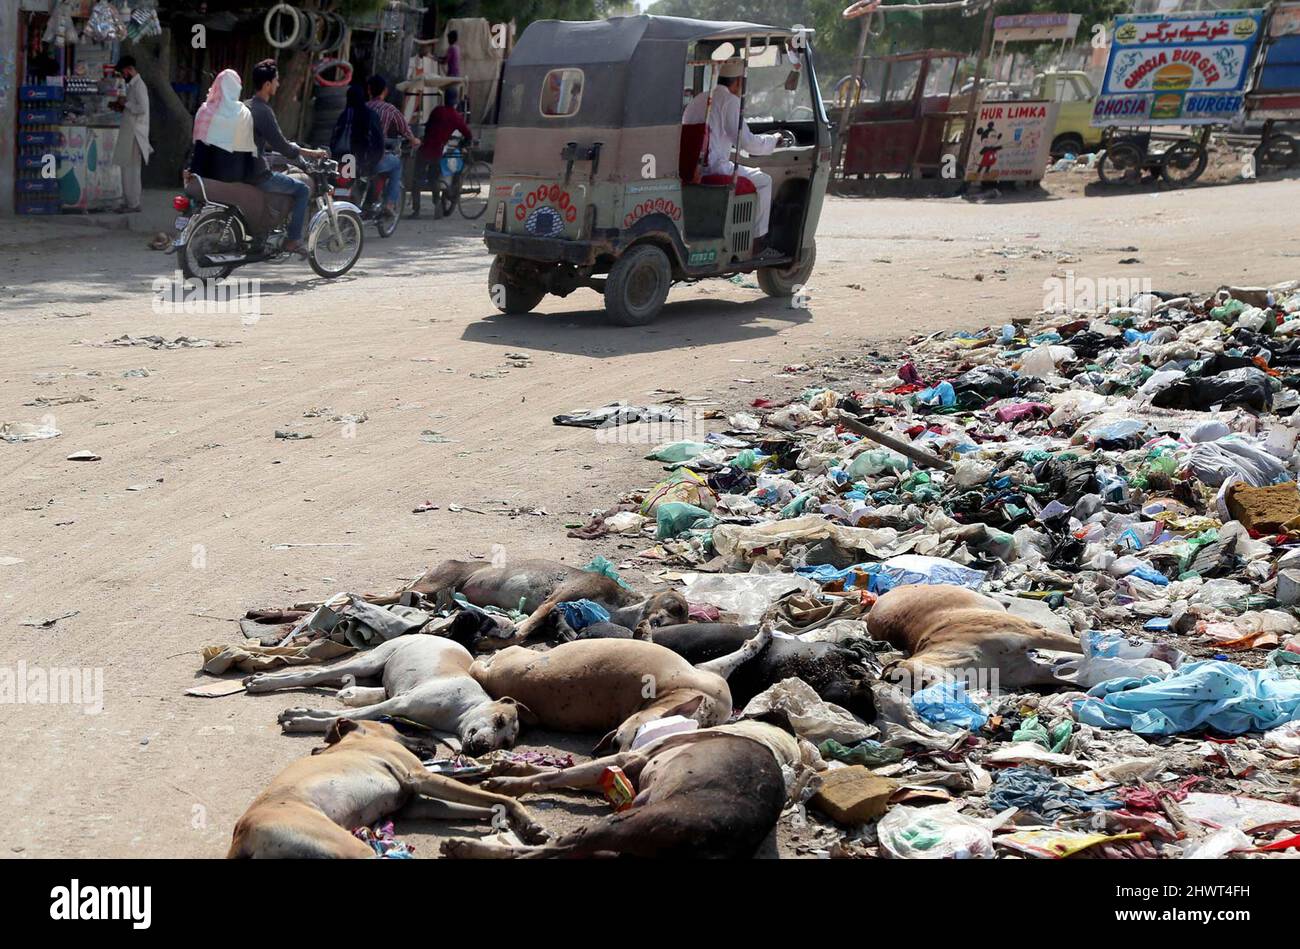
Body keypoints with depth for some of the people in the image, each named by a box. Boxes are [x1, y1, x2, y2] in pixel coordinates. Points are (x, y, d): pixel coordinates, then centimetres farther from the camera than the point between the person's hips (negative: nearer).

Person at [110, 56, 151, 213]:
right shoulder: (132, 85, 16)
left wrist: (126, 103, -13)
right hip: (129, 133, 10)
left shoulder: (139, 85, -14)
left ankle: (133, 204, -4)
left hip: (135, 134, -10)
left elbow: (142, 108, -23)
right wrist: (122, 108, 10)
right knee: (129, 169, 12)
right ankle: (131, 202, 16)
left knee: (131, 170, -7)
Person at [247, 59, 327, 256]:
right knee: (302, 189, 2)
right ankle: (294, 240, -1)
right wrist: (312, 153, -8)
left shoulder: (246, 106, 10)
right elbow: (282, 147, -19)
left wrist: (289, 147, 31)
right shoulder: (263, 111, -19)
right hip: (258, 176, -10)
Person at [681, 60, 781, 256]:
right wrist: (773, 141, 9)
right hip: (712, 168, -9)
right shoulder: (729, 100, -6)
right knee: (763, 180, 8)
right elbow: (747, 142, -10)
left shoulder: (699, 98, 21)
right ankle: (757, 244, 6)